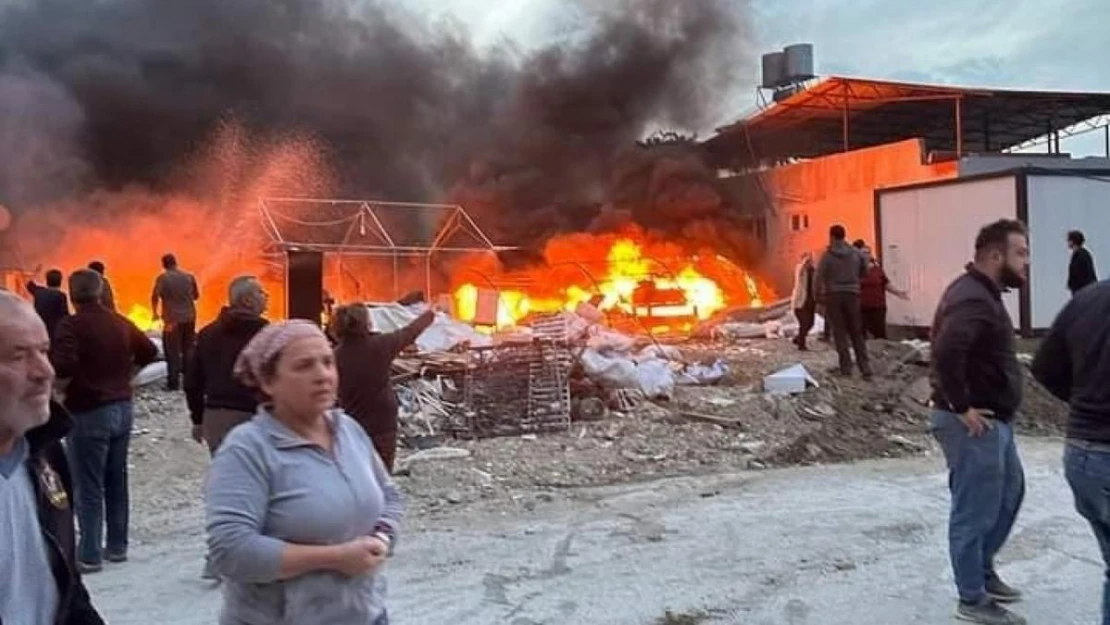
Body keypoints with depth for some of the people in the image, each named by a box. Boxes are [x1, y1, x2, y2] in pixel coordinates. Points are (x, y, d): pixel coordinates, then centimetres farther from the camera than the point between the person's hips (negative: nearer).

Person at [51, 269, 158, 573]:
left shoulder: (72, 325, -14)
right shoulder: (120, 322, 6)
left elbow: (62, 365, -28)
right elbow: (149, 352, 16)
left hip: (88, 412, -6)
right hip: (122, 407, 6)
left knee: (89, 487, 0)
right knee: (117, 481, 14)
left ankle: (89, 555, 5)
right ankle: (117, 546, 23)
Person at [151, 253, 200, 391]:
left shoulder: (163, 278, -7)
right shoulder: (189, 277, 3)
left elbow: (155, 296, -12)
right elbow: (196, 296, 11)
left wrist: (155, 313, 2)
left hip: (172, 319, -4)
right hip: (189, 318, 4)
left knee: (173, 351, 1)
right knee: (188, 349, 14)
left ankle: (173, 382, 0)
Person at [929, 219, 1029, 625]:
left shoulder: (983, 293, 12)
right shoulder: (973, 298, -22)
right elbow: (946, 352, -37)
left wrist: (972, 405, 14)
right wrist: (962, 407, -27)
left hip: (993, 419, 11)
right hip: (974, 423, -11)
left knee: (1010, 491, 24)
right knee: (975, 510, 1)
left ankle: (983, 570, 39)